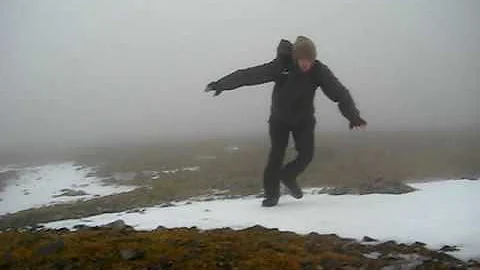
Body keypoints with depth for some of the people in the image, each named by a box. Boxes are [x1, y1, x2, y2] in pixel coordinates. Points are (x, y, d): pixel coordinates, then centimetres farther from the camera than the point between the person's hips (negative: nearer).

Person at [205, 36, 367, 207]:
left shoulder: (319, 71, -23)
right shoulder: (281, 66, -28)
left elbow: (339, 93, -29)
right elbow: (249, 74, -29)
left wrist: (353, 116, -43)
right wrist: (221, 85, -31)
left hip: (304, 119, 2)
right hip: (280, 118, -2)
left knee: (306, 154, -10)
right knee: (276, 155, -7)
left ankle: (288, 177, 20)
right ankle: (271, 193, 12)